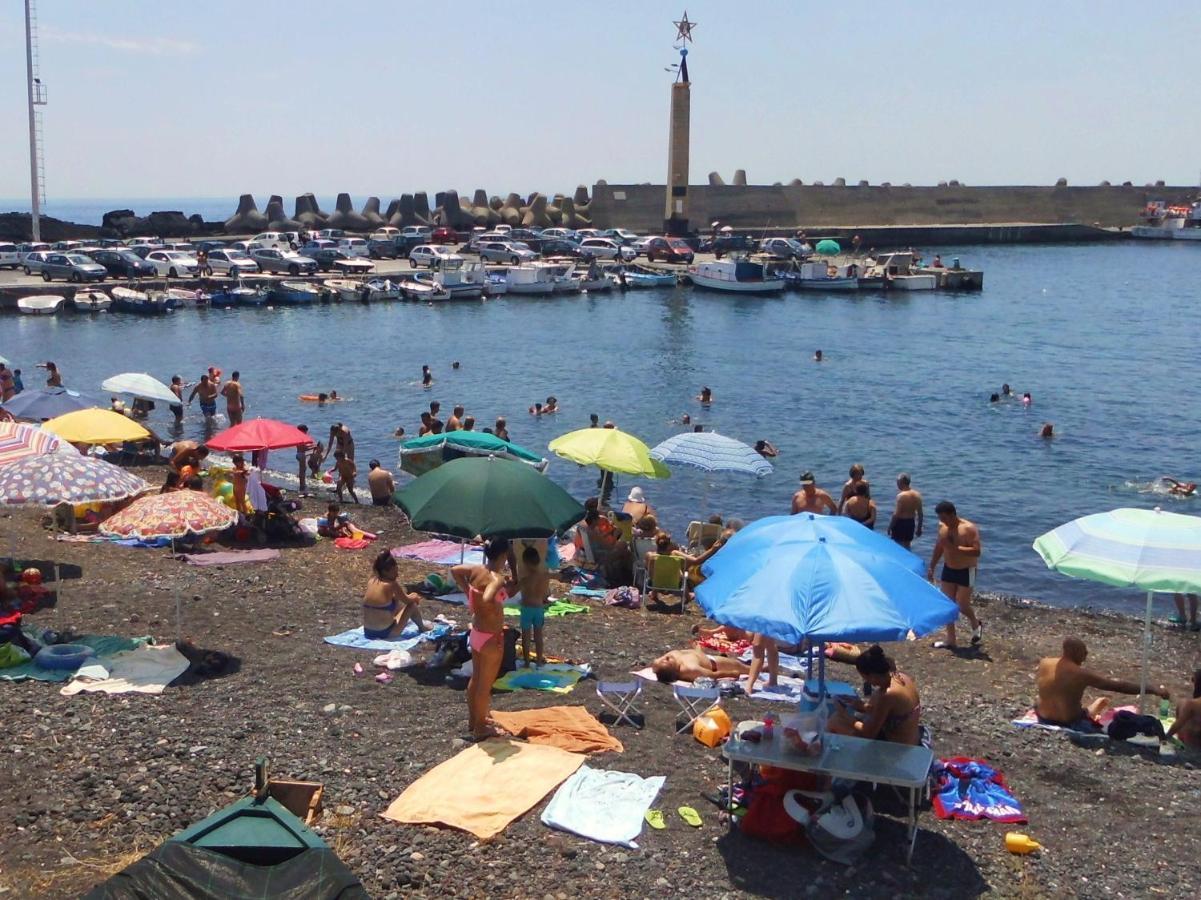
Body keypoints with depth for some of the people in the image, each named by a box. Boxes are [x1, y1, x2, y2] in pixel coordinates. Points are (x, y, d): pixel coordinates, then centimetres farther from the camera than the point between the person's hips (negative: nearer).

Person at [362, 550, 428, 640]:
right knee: (413, 605, 11)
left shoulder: (371, 580, 1)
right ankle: (422, 627, 36)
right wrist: (415, 597, 20)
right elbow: (408, 601, 2)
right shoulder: (391, 585, -16)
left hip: (368, 633, 7)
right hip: (386, 633, -7)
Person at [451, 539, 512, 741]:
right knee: (486, 685, 7)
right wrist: (497, 612, -23)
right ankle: (480, 728, 20)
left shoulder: (476, 570, -2)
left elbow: (455, 570, 15)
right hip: (491, 637, -8)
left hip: (476, 632, 8)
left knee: (475, 678, 23)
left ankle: (473, 719, 39)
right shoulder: (497, 578, -26)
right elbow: (487, 599, -43)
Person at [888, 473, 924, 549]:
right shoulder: (917, 495, 2)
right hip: (911, 523, 6)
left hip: (900, 522, -6)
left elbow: (897, 514, -19)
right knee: (907, 546, 17)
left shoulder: (901, 496, -19)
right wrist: (919, 527, 15)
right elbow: (920, 514, 5)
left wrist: (890, 526, -9)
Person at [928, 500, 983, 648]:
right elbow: (938, 548, 14)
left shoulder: (969, 528, -21)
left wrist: (954, 547, -34)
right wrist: (932, 568, 14)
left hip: (966, 572, -6)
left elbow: (976, 551, -28)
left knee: (962, 605, -5)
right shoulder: (942, 527, 0)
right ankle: (950, 640, 14)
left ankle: (976, 625, 27)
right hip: (948, 570, 6)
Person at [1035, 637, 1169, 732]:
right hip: (1070, 724, -5)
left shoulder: (1043, 663, -8)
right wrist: (1154, 690, -19)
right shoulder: (1081, 674, -22)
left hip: (1043, 719, 5)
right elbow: (1120, 686, -21)